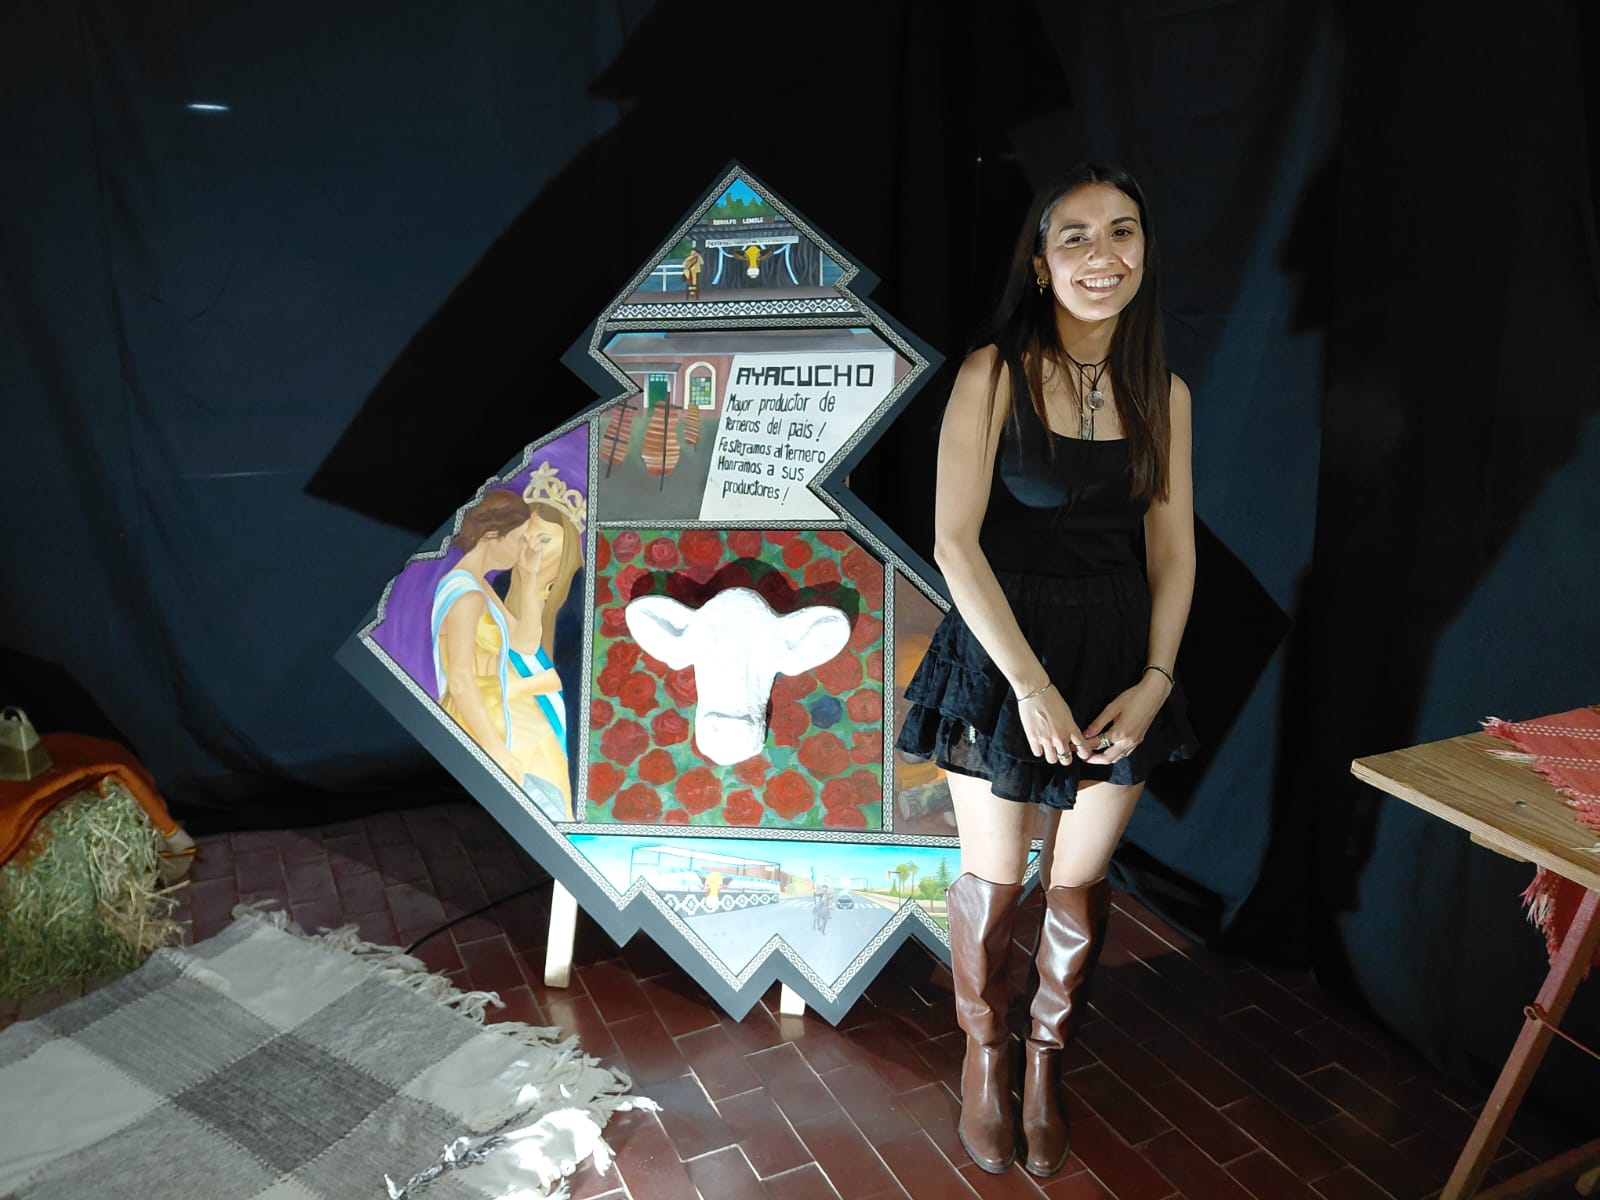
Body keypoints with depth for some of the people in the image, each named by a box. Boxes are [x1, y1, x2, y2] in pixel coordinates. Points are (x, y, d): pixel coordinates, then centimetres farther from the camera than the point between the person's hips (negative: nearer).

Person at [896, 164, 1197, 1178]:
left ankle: (1048, 1059, 39)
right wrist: (1031, 684, -17)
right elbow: (955, 543, -15)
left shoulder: (1163, 395, 2)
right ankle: (985, 1055, 38)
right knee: (995, 878, 11)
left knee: (1081, 883, 13)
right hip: (1002, 649, -3)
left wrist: (1154, 681, -8)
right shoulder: (996, 374, -11)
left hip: (1122, 661, 3)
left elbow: (1174, 552, 5)